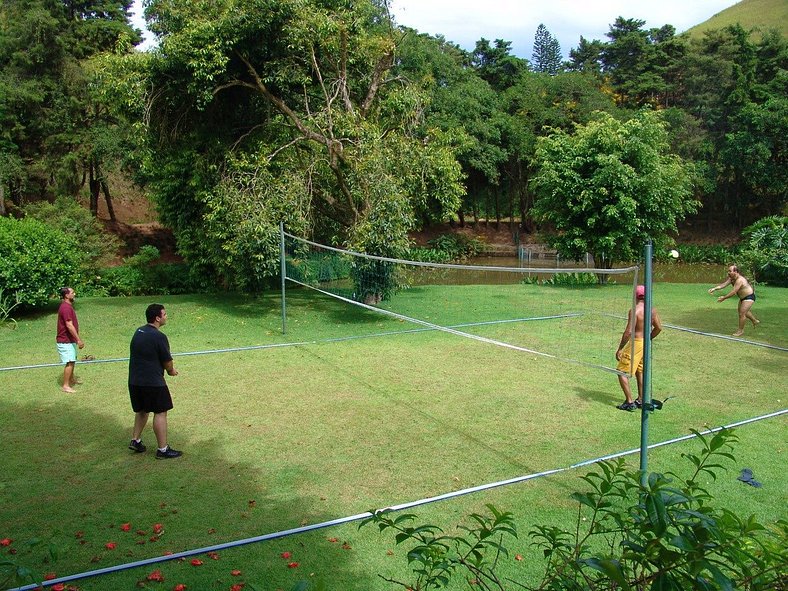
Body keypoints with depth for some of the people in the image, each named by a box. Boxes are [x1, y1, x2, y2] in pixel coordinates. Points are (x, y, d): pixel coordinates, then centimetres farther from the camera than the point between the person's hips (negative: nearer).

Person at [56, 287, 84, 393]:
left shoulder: (68, 306, 12)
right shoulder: (66, 308, -21)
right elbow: (69, 325, -26)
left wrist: (77, 339, 24)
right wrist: (78, 339, -25)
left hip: (70, 340, 10)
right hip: (66, 341, -10)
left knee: (72, 361, 22)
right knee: (70, 362, -10)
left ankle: (72, 379, 37)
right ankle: (65, 386, -7)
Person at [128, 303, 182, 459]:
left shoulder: (138, 332, 8)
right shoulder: (159, 336, -18)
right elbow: (167, 361, -11)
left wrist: (168, 368, 12)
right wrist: (171, 371, 12)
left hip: (134, 380, 8)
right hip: (152, 382, -8)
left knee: (142, 410, 24)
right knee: (160, 413, 1)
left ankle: (135, 440, 29)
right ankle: (163, 450, 4)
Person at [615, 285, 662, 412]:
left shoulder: (634, 311, -19)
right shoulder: (652, 310, 2)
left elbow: (628, 331, -23)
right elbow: (659, 328, 8)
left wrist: (619, 348, -17)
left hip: (636, 343, -8)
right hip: (646, 344, 8)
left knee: (622, 372, 1)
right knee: (640, 372, 23)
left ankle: (629, 402, -1)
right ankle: (641, 400, 29)